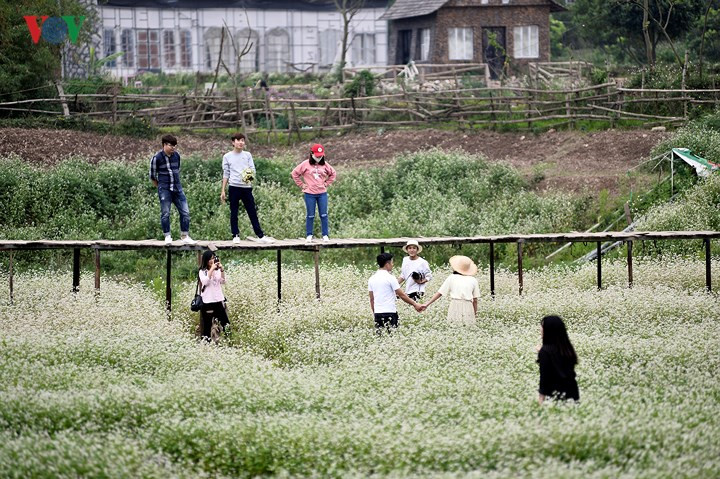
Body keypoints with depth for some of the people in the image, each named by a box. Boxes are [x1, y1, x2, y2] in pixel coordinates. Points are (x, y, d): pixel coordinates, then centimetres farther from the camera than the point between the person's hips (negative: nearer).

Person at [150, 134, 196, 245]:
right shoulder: (157, 158, -8)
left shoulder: (177, 155, 6)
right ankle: (167, 237, 10)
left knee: (185, 212, 1)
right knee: (165, 213, -1)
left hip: (177, 189, 5)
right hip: (164, 190, -5)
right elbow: (152, 176, 2)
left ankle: (185, 236, 10)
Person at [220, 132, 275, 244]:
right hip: (234, 187, -1)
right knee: (234, 213, 1)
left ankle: (260, 236, 4)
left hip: (246, 187, 1)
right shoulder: (227, 156, 7)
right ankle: (235, 235, 9)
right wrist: (223, 191, 5)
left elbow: (252, 169, 7)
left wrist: (250, 175, -18)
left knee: (252, 212, 2)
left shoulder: (247, 155, 10)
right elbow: (226, 174, 8)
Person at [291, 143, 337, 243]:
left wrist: (326, 183, 8)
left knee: (324, 215, 1)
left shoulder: (324, 165, 5)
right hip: (310, 194, -2)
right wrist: (302, 185, 0)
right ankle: (309, 236, 10)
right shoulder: (306, 164, -3)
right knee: (310, 215, 2)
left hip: (322, 193, 2)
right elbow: (295, 173, 3)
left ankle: (325, 235, 7)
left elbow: (333, 174, 19)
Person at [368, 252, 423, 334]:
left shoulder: (371, 279, 8)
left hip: (377, 313, 5)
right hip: (390, 313, -5)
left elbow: (372, 299, 13)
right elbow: (402, 295, -6)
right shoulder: (390, 278, -9)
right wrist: (414, 304, 3)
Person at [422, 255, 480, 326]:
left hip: (455, 306, -1)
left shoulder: (451, 278, 9)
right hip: (468, 307, 1)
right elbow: (475, 299, 10)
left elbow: (439, 293, 9)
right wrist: (475, 313, 20)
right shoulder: (473, 280, 11)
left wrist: (427, 304, 15)